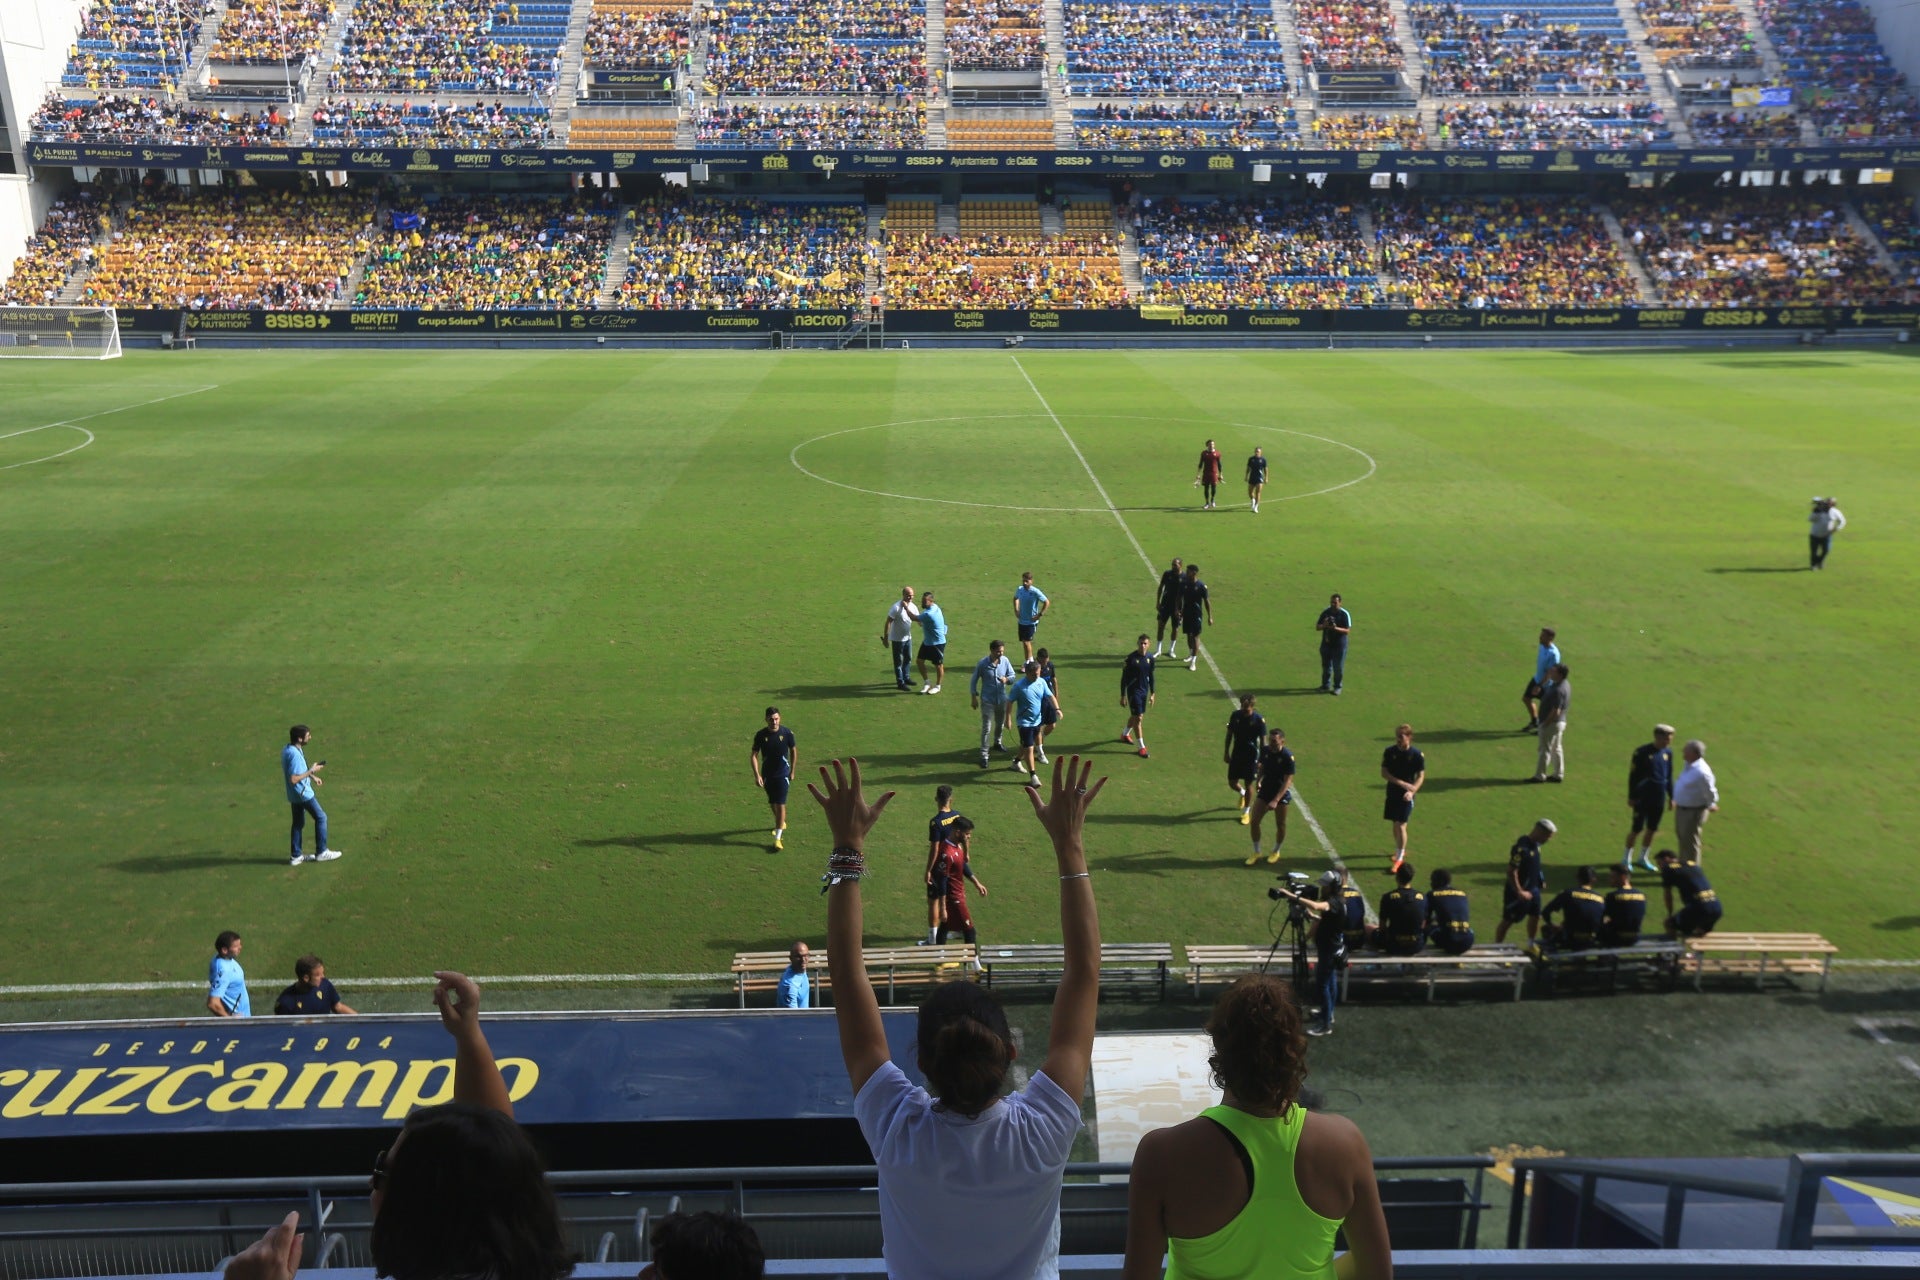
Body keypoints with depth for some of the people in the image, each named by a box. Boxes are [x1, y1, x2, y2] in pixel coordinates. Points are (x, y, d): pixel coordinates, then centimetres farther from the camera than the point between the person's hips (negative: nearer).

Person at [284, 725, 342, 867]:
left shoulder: (288, 749, 5)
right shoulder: (295, 754, -26)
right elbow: (294, 779, -28)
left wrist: (312, 776, 16)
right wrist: (311, 771, -19)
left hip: (295, 795, 9)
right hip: (303, 793, -9)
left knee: (298, 823, 15)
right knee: (321, 817, 4)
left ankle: (296, 856, 21)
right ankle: (322, 852, 11)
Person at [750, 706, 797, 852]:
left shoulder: (787, 733, -12)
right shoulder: (761, 735, -11)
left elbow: (793, 751, 3)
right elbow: (754, 755, -6)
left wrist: (792, 772, 8)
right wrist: (757, 775, -17)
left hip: (782, 774, -3)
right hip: (767, 774, 3)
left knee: (780, 804, -10)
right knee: (772, 803, 19)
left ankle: (778, 838, -8)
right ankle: (781, 823, 47)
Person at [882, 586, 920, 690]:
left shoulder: (912, 606, -3)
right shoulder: (897, 607, -24)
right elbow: (888, 622, -22)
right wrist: (885, 638, -22)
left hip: (908, 637, 7)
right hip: (897, 639, -7)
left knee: (908, 658, 19)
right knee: (898, 661, 3)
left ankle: (906, 678, 36)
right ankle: (900, 682, 12)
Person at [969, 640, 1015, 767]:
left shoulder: (1005, 661, -8)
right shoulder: (982, 664, -18)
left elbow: (1012, 676, 3)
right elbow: (974, 680, -7)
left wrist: (1006, 679, -21)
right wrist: (974, 697, -7)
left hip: (1002, 699, 5)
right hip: (987, 700, -5)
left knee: (1000, 724, 23)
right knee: (986, 728, -6)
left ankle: (997, 743, 50)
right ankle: (984, 755, 0)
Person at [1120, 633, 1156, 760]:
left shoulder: (1150, 658, -1)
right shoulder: (1131, 658, -17)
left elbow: (1151, 676, 11)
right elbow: (1124, 678, -12)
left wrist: (1152, 694, 13)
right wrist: (1123, 696, -12)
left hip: (1144, 691, 6)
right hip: (1133, 691, -6)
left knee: (1135, 716, 19)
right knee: (1138, 718, -6)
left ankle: (1125, 734, 45)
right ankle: (1142, 747, 1)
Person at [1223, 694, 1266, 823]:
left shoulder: (1259, 719, -14)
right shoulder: (1235, 715, -5)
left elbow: (1263, 741, -9)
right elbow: (1229, 734, 7)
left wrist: (1261, 760, -10)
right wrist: (1226, 752, 7)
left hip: (1251, 755, -3)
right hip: (1236, 754, 3)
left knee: (1248, 784, 4)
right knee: (1232, 783, 6)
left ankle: (1246, 812, 21)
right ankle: (1242, 794, 42)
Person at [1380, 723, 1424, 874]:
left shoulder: (1417, 754, -10)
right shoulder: (1389, 752, -4)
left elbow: (1421, 776, -7)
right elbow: (1383, 772, -5)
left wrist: (1412, 791, -23)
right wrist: (1401, 783, -18)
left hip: (1406, 795, -4)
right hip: (1392, 792, 4)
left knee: (1401, 826, -7)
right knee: (1395, 824, 15)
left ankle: (1399, 858, 1)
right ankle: (1399, 850, 37)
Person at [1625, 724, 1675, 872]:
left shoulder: (1668, 752, 3)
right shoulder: (1642, 752, -13)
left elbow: (1669, 775, 13)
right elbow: (1632, 775, -9)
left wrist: (1671, 797, 14)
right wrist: (1631, 797, -8)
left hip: (1659, 797, 5)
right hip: (1643, 797, -5)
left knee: (1652, 829, 12)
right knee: (1637, 828, 0)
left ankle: (1644, 857, 26)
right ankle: (1626, 859, 13)